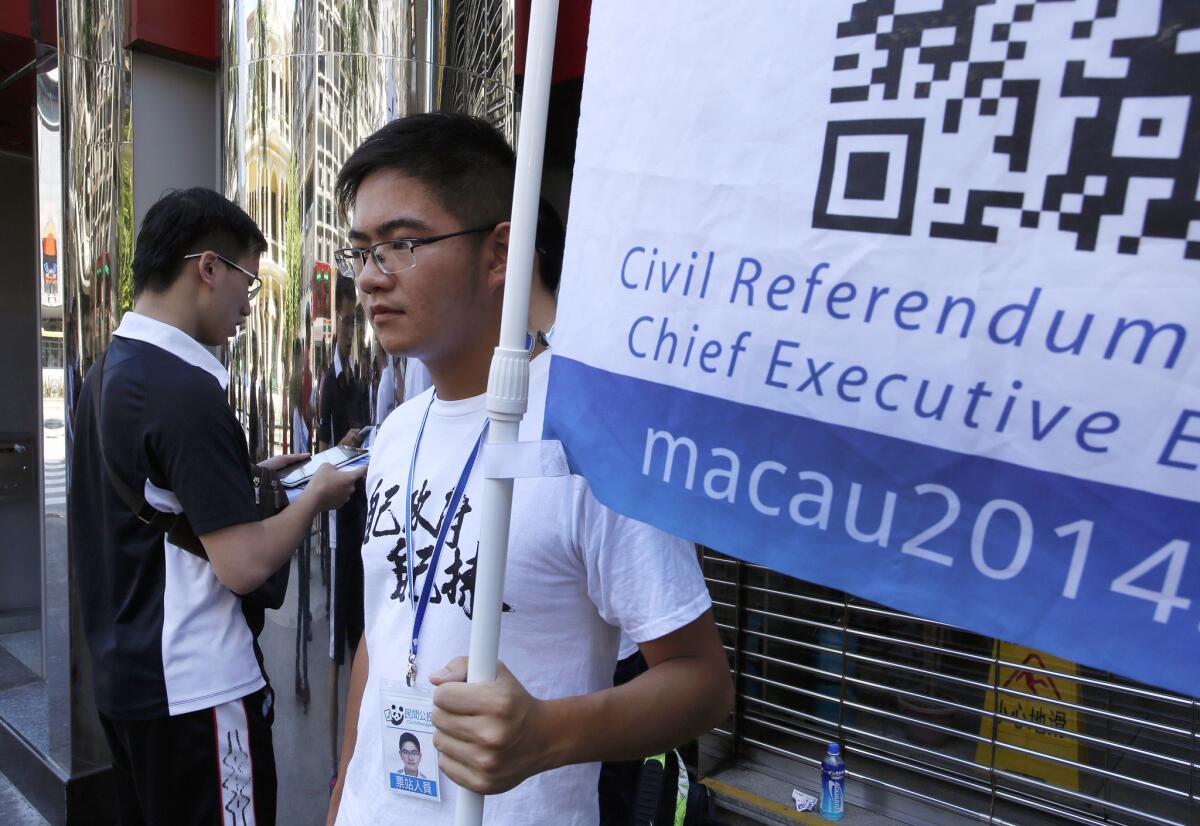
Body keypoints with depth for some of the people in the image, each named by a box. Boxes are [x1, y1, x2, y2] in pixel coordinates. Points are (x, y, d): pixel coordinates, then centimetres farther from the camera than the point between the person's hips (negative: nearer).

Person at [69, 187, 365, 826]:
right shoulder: (186, 389, -23)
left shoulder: (107, 373, 6)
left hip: (124, 677, 9)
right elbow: (244, 564, -24)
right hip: (195, 690, -9)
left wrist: (253, 475, 12)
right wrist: (316, 495, -9)